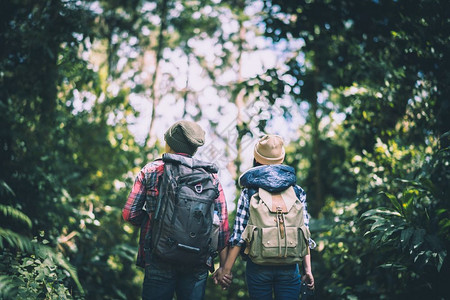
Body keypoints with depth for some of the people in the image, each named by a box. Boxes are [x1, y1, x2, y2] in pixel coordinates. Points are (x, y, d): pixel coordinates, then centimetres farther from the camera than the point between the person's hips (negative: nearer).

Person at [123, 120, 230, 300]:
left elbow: (129, 214, -1)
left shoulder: (151, 170, 2)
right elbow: (222, 223, 2)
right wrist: (224, 265, 7)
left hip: (159, 259, -1)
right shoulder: (211, 176, 5)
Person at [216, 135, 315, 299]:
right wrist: (308, 270, 4)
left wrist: (226, 269, -2)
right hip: (289, 267, 1)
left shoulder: (248, 192, -3)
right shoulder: (297, 191, 3)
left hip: (258, 266, -1)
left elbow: (238, 235, -7)